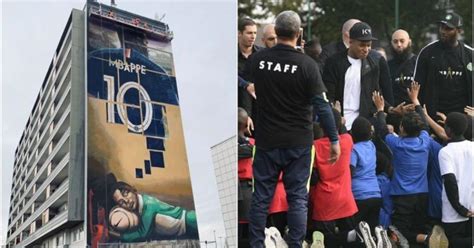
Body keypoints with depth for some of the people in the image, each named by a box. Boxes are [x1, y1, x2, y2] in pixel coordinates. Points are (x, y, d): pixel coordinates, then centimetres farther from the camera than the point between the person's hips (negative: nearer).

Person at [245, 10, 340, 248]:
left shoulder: (257, 59, -4)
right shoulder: (307, 65, -13)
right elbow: (322, 106, -13)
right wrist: (334, 140, -6)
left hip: (266, 139, 2)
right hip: (298, 141, -2)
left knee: (261, 196, 9)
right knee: (297, 198, 5)